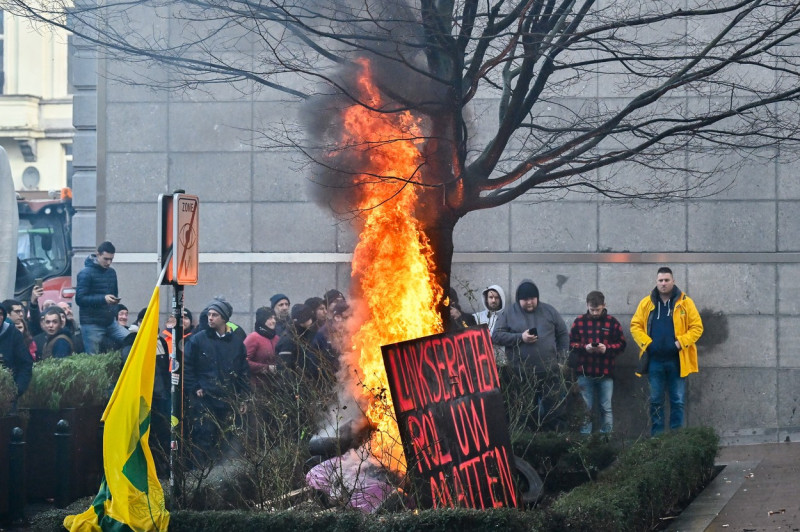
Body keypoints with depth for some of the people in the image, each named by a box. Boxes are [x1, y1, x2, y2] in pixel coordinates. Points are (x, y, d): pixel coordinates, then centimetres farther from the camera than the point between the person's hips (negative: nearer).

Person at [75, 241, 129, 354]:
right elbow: (80, 298, -16)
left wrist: (115, 300, 3)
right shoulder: (86, 273, -9)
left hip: (110, 322, 6)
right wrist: (103, 299, -26)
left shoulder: (111, 272, 12)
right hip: (92, 324, -6)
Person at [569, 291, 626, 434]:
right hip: (584, 373, 1)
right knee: (586, 408, 5)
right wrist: (584, 347, -13)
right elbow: (571, 344, 5)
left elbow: (621, 344, 3)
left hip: (605, 374, -1)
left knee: (606, 408, 5)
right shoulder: (579, 321, 5)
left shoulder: (612, 322, 3)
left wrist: (607, 348, -15)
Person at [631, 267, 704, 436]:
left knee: (678, 401, 3)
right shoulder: (646, 303, 6)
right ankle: (656, 436, 14)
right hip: (654, 360, 2)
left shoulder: (685, 303, 1)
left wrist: (681, 342, -12)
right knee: (655, 401, 7)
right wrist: (646, 342, -6)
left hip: (677, 360, -1)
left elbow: (697, 327, -1)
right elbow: (635, 326, 8)